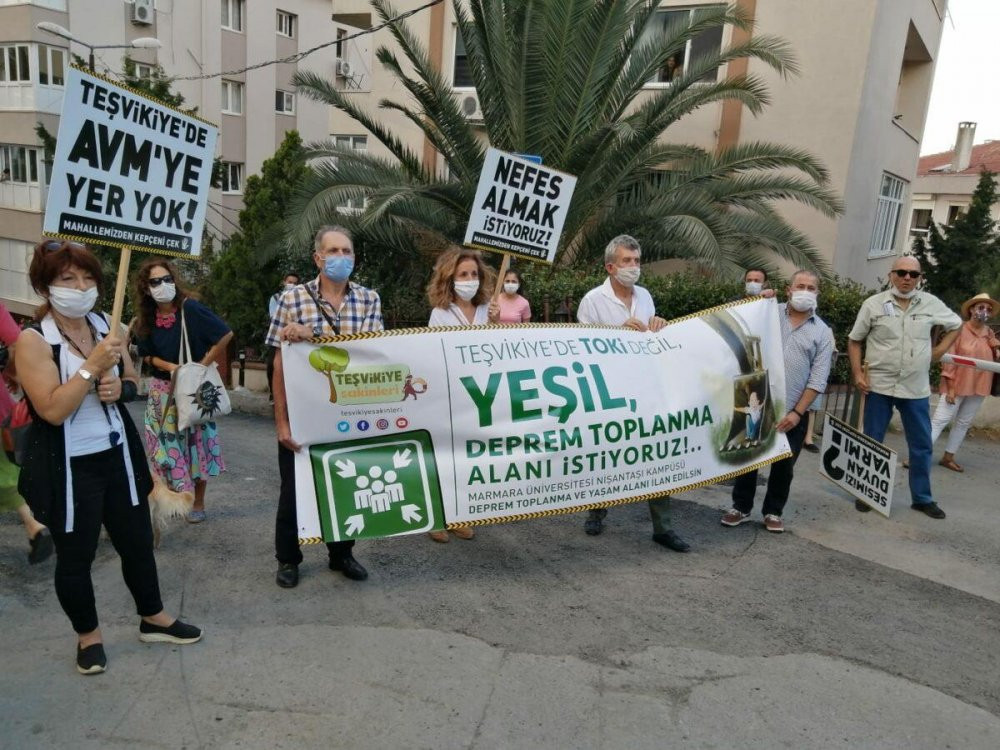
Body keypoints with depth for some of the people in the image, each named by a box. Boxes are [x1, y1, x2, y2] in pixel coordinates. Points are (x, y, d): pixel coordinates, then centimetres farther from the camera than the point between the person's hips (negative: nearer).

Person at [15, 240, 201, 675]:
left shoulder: (104, 325, 2)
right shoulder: (33, 340, -14)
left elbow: (132, 380, 13)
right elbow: (52, 410, -22)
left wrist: (121, 387, -9)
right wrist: (93, 366, -27)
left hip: (117, 454, 5)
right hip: (68, 466, -5)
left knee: (137, 541, 16)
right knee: (75, 556, 11)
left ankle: (153, 619, 35)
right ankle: (88, 635, 32)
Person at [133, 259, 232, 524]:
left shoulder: (191, 309, -16)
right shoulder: (146, 319, -1)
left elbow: (226, 335, -15)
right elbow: (147, 355, 8)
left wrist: (203, 364, -13)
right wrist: (171, 367, -12)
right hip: (163, 390, 4)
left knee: (196, 443, 3)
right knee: (168, 445, 6)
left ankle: (198, 502, 15)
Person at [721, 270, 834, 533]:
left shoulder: (822, 332, 4)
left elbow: (818, 379, -1)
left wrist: (797, 412, -9)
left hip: (792, 411, 0)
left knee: (783, 466, 9)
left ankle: (773, 512, 27)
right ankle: (741, 507, 24)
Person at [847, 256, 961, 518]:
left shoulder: (931, 304, 2)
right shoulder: (873, 304, -4)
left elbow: (956, 325, 19)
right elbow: (854, 341, 3)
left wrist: (938, 352, 8)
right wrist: (857, 373, -7)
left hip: (917, 389, 2)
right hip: (880, 386, -2)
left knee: (921, 446, 10)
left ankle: (922, 498, 24)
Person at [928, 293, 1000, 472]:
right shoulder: (960, 329, -9)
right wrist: (950, 387, -15)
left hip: (978, 387, 6)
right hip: (957, 385, -6)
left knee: (964, 423, 11)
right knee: (940, 420, -8)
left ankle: (948, 457, 20)